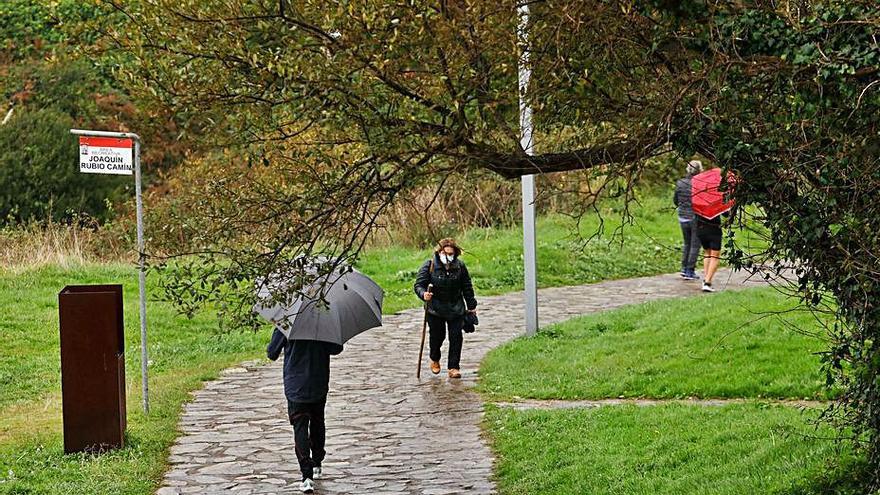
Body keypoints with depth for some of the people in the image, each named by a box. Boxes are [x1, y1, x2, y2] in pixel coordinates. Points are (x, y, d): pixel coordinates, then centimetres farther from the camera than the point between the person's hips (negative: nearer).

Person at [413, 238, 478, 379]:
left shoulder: (460, 266, -2)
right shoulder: (429, 266, -10)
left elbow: (467, 287, 9)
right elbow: (418, 284, -11)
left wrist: (471, 306, 14)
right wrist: (424, 294, -33)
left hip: (456, 308, 2)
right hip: (435, 308, -2)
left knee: (456, 337, -2)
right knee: (437, 335, 5)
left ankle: (453, 367, 6)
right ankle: (434, 359, 35)